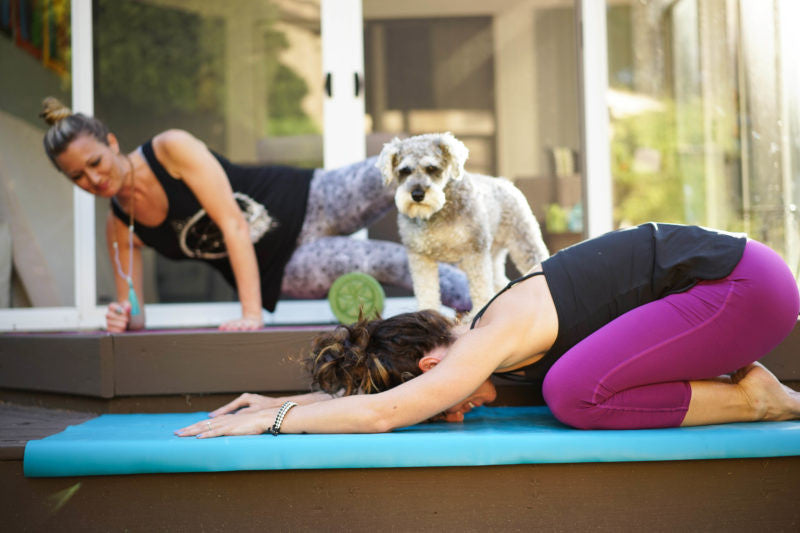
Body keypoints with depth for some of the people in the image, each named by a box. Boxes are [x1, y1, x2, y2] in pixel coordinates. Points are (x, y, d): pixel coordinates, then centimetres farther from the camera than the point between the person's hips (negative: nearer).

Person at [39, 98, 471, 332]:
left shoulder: (171, 149, -17)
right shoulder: (120, 227, -3)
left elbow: (232, 223, -23)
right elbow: (133, 316, 3)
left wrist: (252, 314, -30)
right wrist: (125, 320, -25)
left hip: (308, 202, -2)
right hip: (284, 269, 3)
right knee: (391, 262, -25)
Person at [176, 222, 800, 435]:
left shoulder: (494, 338, -20)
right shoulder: (488, 338, 7)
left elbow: (384, 412, -26)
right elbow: (383, 387, 17)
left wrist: (274, 419, -16)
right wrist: (279, 399, 14)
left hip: (743, 280, -9)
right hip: (719, 260, 9)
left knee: (575, 390, -20)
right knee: (567, 376, 14)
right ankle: (731, 372, 14)